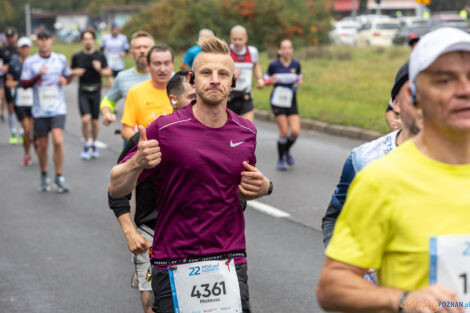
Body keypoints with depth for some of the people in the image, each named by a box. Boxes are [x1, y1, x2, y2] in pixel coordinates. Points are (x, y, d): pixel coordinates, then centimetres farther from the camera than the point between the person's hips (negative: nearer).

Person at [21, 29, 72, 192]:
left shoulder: (61, 59, 4)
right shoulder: (30, 61, 0)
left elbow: (69, 75, 19)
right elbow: (24, 84, -3)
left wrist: (65, 80, -4)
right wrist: (38, 75, -19)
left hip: (58, 108, 0)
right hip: (40, 110, 0)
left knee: (58, 141, -15)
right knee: (42, 145, 7)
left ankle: (59, 178, -4)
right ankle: (44, 176, 27)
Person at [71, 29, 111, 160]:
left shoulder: (100, 56, 0)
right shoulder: (77, 56, 2)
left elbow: (108, 72, 3)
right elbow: (71, 70, 14)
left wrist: (100, 70, -16)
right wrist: (75, 72, -8)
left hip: (96, 91, 1)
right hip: (83, 92, -1)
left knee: (95, 121, 6)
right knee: (86, 119, -15)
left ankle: (93, 145, 27)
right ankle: (86, 145, 3)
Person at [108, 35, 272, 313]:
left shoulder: (247, 132, 6)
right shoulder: (165, 129, -8)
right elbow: (116, 189, -5)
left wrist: (262, 187, 0)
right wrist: (137, 163, -25)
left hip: (231, 262, 3)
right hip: (174, 266, -3)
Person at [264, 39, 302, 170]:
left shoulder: (296, 64, 2)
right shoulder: (274, 65, -5)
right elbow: (266, 80, 5)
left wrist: (298, 82, -5)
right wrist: (271, 80, -17)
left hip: (291, 101, 3)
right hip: (277, 100, -3)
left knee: (295, 131, -9)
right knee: (284, 131, -9)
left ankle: (287, 150, 24)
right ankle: (281, 159, 11)